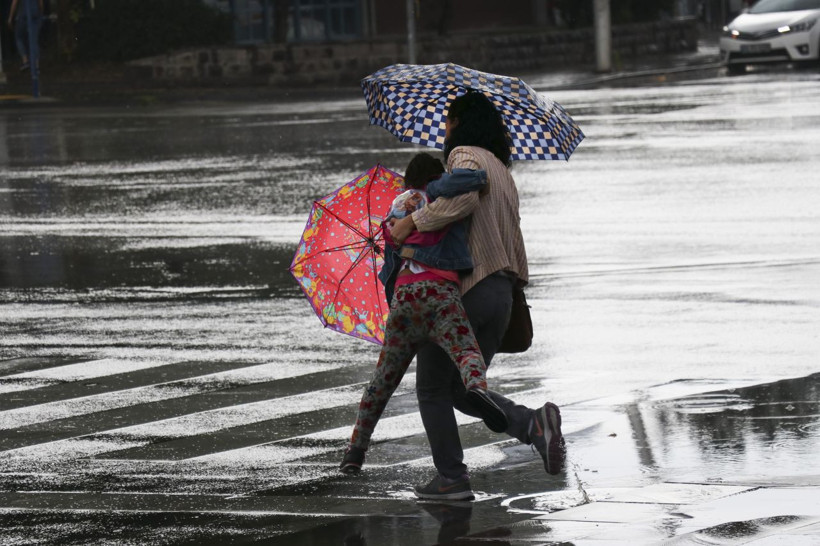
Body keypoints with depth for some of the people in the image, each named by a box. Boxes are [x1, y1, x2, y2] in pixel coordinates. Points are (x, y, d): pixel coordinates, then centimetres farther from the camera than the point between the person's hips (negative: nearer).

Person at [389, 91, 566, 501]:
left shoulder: (466, 156, -6)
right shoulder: (502, 172, 21)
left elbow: (463, 197, -29)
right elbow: (514, 241, 23)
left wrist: (413, 220, -24)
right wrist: (517, 284, 27)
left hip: (460, 291, -8)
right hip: (500, 292, 8)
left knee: (432, 388, 6)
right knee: (463, 391, 14)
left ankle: (451, 477, 5)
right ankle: (534, 423, -8)